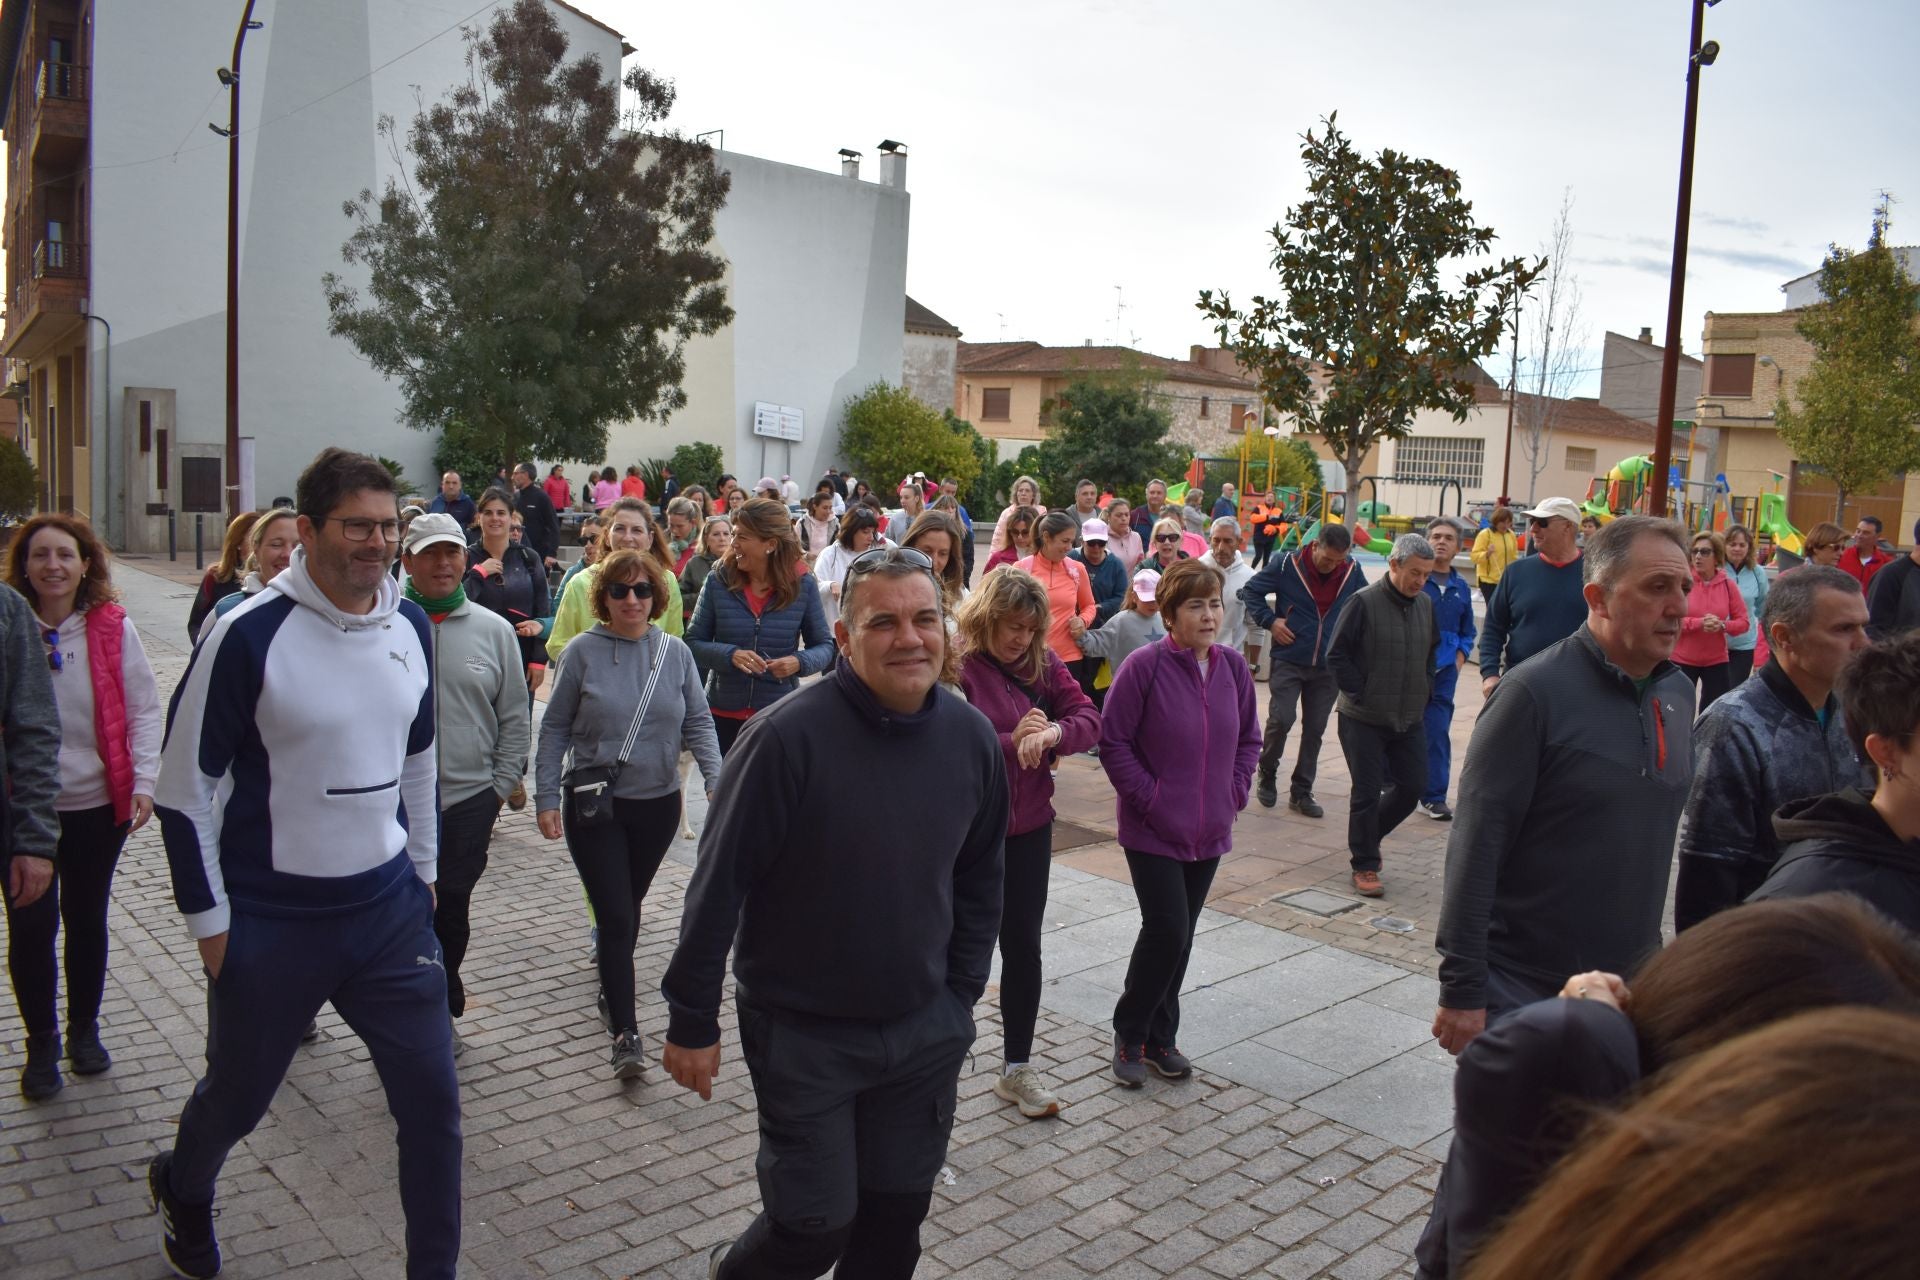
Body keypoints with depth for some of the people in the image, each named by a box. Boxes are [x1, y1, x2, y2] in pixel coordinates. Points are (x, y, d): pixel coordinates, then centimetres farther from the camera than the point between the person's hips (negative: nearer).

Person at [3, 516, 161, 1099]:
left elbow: (143, 709, -1)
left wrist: (143, 781, -9)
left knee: (86, 918, 14)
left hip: (97, 803, 1)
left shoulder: (113, 628, -5)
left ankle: (84, 1029, 33)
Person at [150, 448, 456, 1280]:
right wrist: (210, 920, -7)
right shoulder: (249, 635, -16)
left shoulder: (411, 625, 1)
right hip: (270, 924, -3)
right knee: (238, 1098, 19)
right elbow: (186, 785, -10)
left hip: (391, 910, 4)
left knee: (432, 1100, 2)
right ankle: (182, 1188, 54)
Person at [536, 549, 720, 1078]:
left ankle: (611, 991, 39)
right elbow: (555, 729, -1)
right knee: (616, 916, -6)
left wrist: (717, 781, -12)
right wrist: (547, 798, -4)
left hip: (658, 803, 3)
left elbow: (698, 723, 1)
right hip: (595, 804, -3)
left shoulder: (675, 652, 0)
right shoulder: (583, 651, -6)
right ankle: (625, 1033, -1)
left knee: (628, 908, 17)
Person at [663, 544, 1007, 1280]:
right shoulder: (788, 737, -21)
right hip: (803, 1032, -4)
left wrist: (961, 995, 9)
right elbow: (719, 884, -14)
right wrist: (692, 1022, -9)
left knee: (896, 1218, 16)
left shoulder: (971, 737, -5)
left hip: (925, 1032, 5)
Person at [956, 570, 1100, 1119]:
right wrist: (1012, 742, -27)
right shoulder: (955, 668, -16)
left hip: (1029, 827, 5)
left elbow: (1088, 719, -5)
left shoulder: (1044, 662, 1)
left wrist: (1053, 733, -25)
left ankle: (1017, 1067, 27)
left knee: (1023, 946, 11)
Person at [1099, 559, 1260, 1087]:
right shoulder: (1144, 666, -16)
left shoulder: (1232, 667, 0)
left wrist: (1235, 790, 2)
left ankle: (1160, 1038, 29)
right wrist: (1148, 797, -15)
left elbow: (1249, 737, 13)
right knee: (1167, 931, -8)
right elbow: (1112, 741, -13)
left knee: (1179, 935, 13)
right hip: (1153, 830, -5)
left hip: (1209, 831, 5)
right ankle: (1129, 1033, 15)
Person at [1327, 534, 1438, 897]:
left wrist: (1423, 694, 10)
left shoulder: (1426, 605, 5)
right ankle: (1365, 865, 13)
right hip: (1364, 718, -6)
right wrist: (1360, 695, -12)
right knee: (1367, 792, 0)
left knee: (1412, 787, 8)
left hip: (1410, 719, 6)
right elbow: (1336, 655, -11)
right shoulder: (1365, 603, -13)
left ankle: (1366, 837, 31)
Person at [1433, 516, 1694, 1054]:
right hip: (1523, 992, -6)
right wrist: (1461, 989, -19)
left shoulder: (1677, 693, 4)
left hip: (1632, 987, 7)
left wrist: (1651, 956, 17)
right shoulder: (1536, 691, -18)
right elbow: (1476, 844, -19)